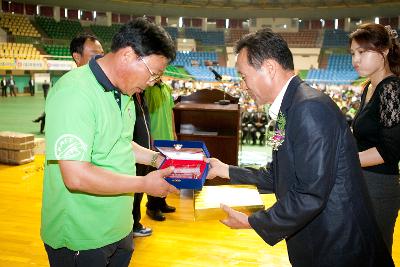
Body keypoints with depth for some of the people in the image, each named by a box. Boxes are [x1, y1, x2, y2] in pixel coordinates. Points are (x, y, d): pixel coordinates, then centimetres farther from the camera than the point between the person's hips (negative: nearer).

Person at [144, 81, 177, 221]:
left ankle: (161, 203, 29)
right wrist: (149, 138, -19)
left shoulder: (167, 88, 11)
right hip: (154, 140, -7)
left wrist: (173, 132, 17)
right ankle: (152, 207, 17)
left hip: (168, 137, 7)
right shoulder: (148, 89, -12)